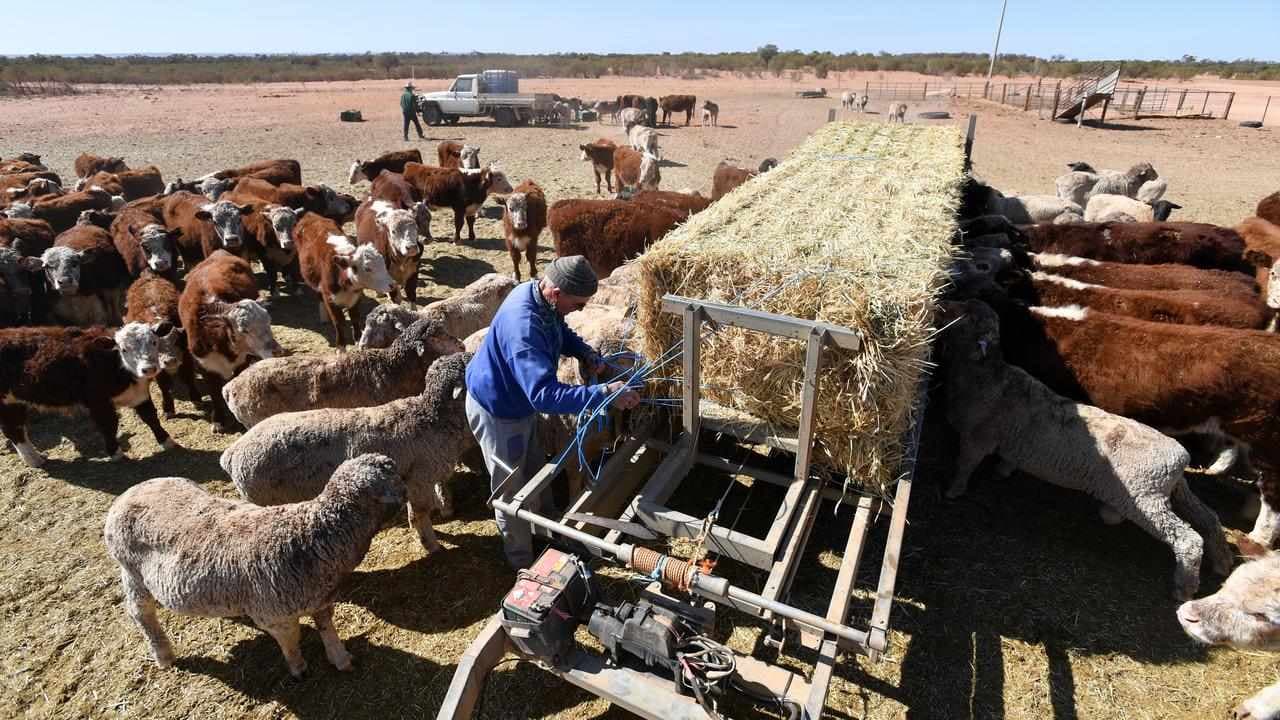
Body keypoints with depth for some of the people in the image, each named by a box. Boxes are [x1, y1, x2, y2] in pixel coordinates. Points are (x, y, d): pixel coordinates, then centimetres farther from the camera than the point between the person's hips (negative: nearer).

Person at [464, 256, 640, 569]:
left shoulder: (542, 296, -12)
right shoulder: (522, 326, -42)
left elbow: (562, 334, 9)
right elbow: (545, 395, -48)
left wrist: (587, 354, -10)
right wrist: (604, 393, -50)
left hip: (520, 402, 9)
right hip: (496, 411, -9)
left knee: (535, 473, 25)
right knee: (511, 490, 10)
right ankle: (524, 563, 31)